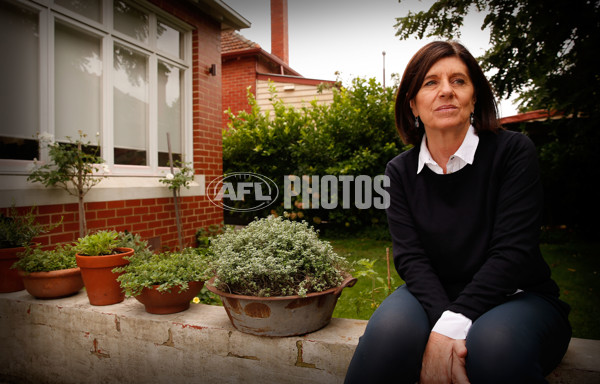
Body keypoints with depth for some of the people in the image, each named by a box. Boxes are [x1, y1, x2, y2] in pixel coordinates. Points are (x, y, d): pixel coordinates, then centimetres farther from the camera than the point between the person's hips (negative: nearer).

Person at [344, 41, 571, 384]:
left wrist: (451, 327, -28)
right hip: (434, 296, 2)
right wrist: (440, 323, -29)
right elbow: (409, 256, -10)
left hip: (517, 297, -1)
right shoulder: (401, 171, 1)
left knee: (494, 345, -35)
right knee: (390, 329, -31)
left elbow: (513, 250, -16)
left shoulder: (513, 150, -6)